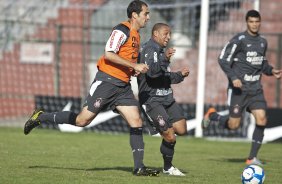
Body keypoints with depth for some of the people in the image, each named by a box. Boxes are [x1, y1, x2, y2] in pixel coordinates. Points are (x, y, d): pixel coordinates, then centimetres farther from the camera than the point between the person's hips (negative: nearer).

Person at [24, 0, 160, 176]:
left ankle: (139, 167, -2)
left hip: (123, 86, 8)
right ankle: (41, 117, 10)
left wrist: (136, 70, 10)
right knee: (83, 120, -6)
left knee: (137, 122, -3)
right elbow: (109, 54, -23)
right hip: (107, 81, -8)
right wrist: (134, 66, -23)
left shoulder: (136, 35, 16)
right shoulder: (122, 30, -12)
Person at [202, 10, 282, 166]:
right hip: (239, 88, -5)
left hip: (255, 88, 5)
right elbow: (223, 59, -12)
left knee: (261, 119, -11)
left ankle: (252, 157, -2)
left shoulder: (263, 42, 12)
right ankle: (212, 115, 31)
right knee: (233, 125, -2)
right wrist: (233, 77, -23)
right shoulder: (239, 40, -9)